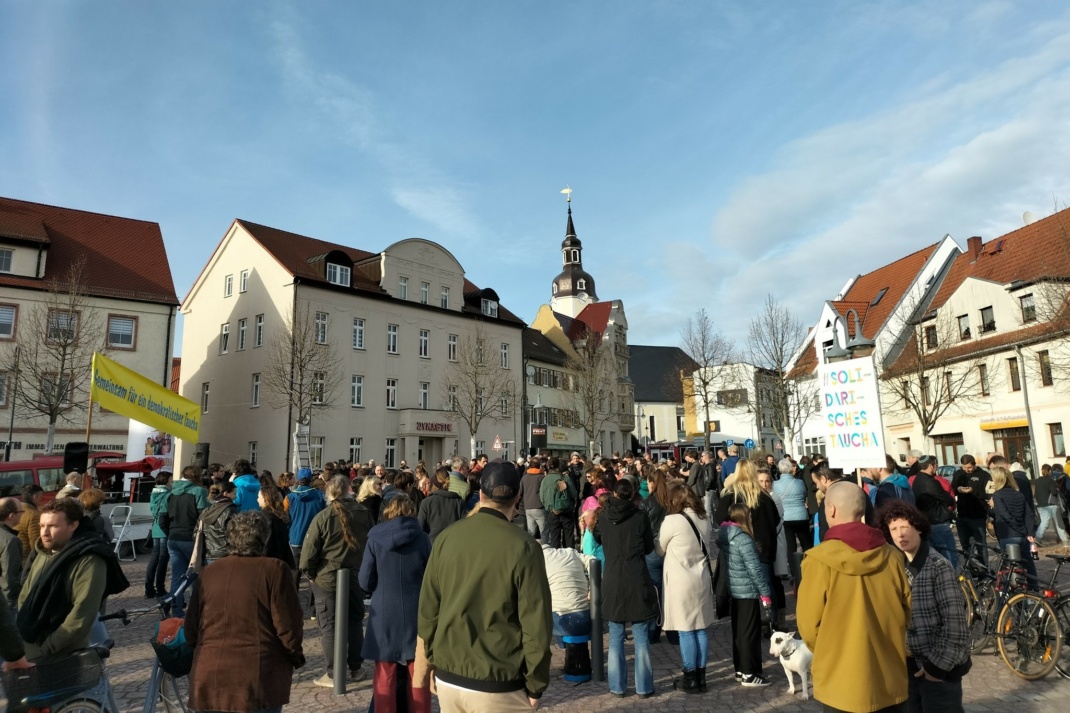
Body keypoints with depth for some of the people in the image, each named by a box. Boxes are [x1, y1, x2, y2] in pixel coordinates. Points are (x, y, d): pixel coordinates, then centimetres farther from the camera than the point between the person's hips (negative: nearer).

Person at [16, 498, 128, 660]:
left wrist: (48, 648, -19)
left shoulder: (89, 561, -18)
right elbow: (24, 597, 18)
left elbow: (82, 615, -23)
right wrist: (21, 632, 6)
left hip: (64, 657, -8)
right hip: (30, 652, 8)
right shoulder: (42, 554, 10)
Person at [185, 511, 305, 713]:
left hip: (209, 677, 5)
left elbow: (191, 630, 11)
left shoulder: (208, 573, 6)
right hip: (257, 680, -4)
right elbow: (288, 627, -10)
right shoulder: (274, 570, -9)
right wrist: (296, 658, 7)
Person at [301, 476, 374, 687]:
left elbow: (309, 552, -12)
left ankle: (334, 675, 11)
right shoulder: (364, 514, -5)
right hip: (356, 577, 4)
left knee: (329, 626, 7)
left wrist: (311, 573, 4)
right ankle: (356, 669, 24)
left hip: (327, 579, -4)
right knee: (354, 623, 17)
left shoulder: (322, 518, -16)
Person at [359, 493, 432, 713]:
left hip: (384, 615, 0)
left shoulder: (375, 539, -8)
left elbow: (365, 582, -3)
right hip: (416, 614, 1)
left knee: (385, 677, 13)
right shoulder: (423, 539, -6)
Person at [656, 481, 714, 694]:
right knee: (700, 629, 13)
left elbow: (659, 549, -2)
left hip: (681, 582, -6)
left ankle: (691, 678, 13)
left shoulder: (672, 521, -16)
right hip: (702, 580, 6)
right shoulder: (704, 519, 2)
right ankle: (701, 676, 22)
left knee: (686, 631, 4)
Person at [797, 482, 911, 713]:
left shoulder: (820, 560, -19)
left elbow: (809, 625, -12)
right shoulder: (891, 556, -7)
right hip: (890, 679, 4)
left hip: (842, 682, -4)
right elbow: (907, 613, 5)